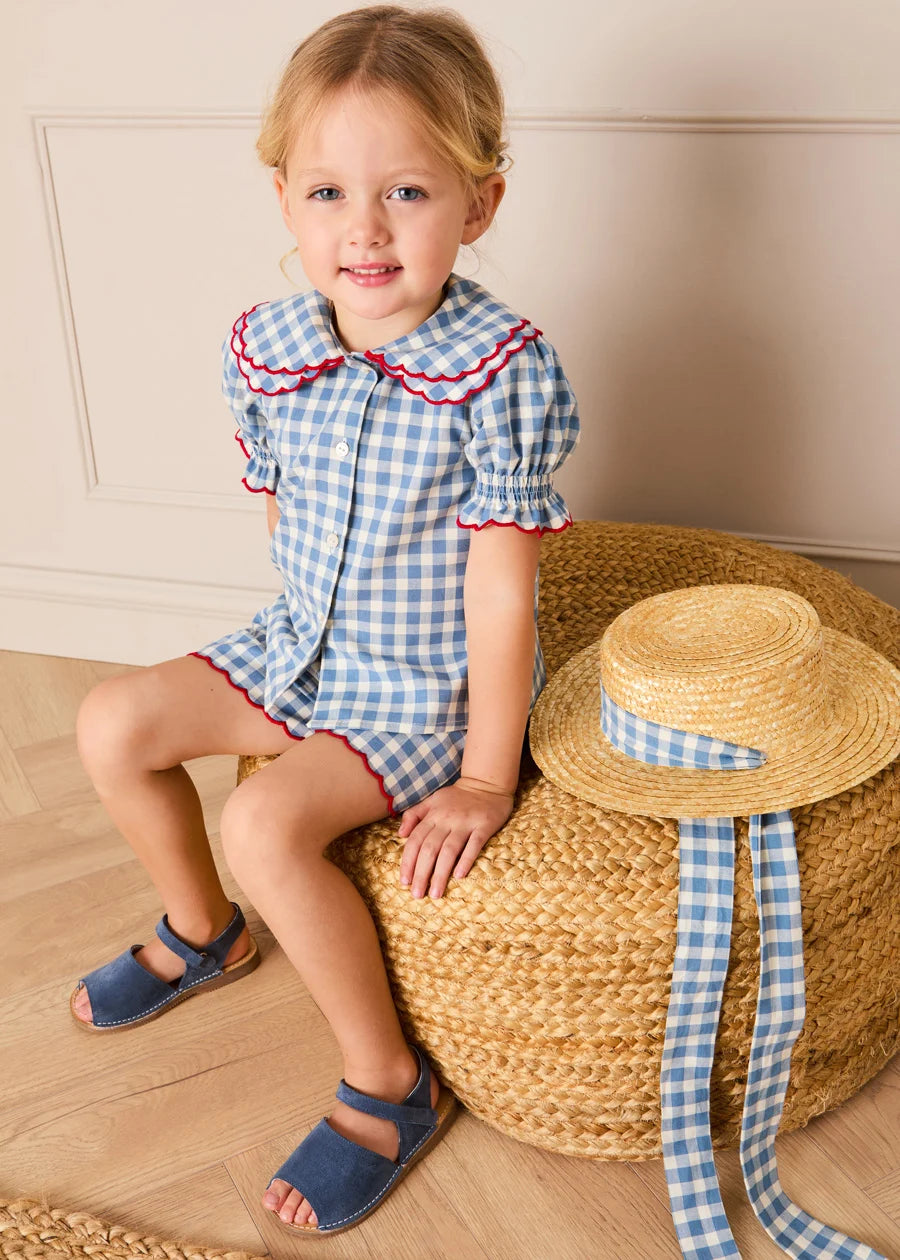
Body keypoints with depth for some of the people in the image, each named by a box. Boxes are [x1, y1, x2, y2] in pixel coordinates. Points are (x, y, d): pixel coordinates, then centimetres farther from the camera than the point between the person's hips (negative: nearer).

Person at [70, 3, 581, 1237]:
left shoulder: (500, 368, -26)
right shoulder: (264, 345, -9)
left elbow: (501, 587, -24)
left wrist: (485, 779, -20)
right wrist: (312, 626, 9)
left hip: (434, 687, -6)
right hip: (306, 640, 7)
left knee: (269, 821, -24)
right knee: (113, 726, 4)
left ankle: (388, 1085, -3)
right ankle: (204, 934, 30)